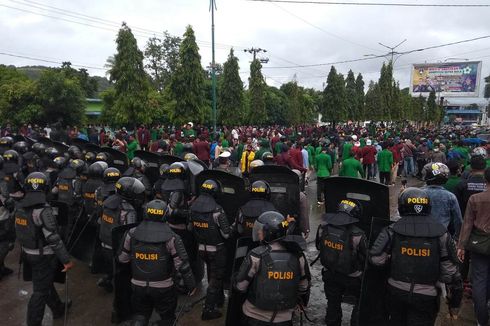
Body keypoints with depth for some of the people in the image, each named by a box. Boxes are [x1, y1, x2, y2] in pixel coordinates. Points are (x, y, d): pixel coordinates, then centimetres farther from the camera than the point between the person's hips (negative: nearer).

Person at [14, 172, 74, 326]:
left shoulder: (20, 207, -1)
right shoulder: (43, 210, -26)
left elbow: (20, 231, 10)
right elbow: (53, 239, -26)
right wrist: (66, 260, -21)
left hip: (28, 253, 9)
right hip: (43, 256, -8)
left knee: (46, 282, 24)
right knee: (41, 291, 4)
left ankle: (58, 308, 44)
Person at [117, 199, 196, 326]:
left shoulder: (132, 234, -8)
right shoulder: (171, 238, -16)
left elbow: (122, 259, 3)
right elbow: (183, 265, -14)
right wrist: (191, 284, -1)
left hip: (138, 286, 3)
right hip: (163, 287, -2)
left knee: (140, 315, 24)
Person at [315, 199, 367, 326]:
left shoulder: (323, 227, -16)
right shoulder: (357, 235, -29)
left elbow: (318, 247, 2)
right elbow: (365, 258, -16)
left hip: (329, 274, 4)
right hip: (352, 277, -3)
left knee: (333, 304, 23)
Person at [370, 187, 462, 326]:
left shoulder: (393, 230, -9)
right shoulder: (440, 233, -8)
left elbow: (376, 258, -13)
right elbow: (449, 269, -6)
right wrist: (456, 292, 9)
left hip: (396, 291, 1)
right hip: (426, 295, -1)